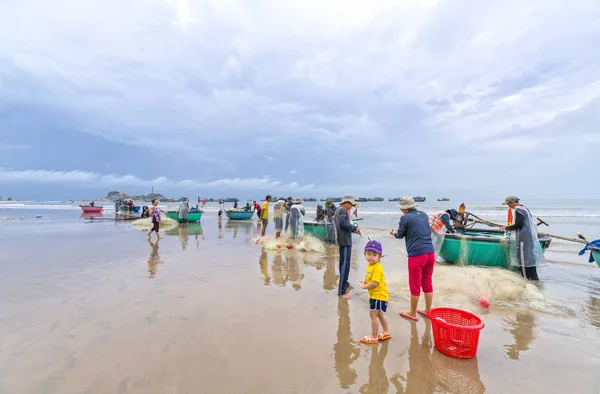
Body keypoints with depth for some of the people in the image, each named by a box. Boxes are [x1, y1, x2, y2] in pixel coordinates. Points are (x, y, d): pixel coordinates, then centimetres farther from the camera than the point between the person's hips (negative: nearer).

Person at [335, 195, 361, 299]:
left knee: (344, 263, 21)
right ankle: (342, 291, -6)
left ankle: (345, 284, 36)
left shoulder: (340, 209, 17)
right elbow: (342, 223, -25)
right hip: (345, 241, -11)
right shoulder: (342, 209, -12)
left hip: (344, 240, 11)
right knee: (345, 265, -9)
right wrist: (354, 227, -14)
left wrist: (353, 228, 5)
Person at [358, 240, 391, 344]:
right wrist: (364, 281, -3)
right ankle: (386, 332, 42)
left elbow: (375, 283, -30)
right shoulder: (369, 265, 4)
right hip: (375, 295, 10)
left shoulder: (377, 268, -26)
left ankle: (374, 337, 18)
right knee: (380, 314, 24)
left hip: (379, 295, -10)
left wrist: (364, 287, -17)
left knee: (373, 315, 2)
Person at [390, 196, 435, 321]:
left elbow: (400, 235, 4)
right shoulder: (424, 214, 11)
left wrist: (394, 233, 26)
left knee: (415, 285, 7)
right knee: (427, 283, 18)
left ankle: (412, 314, 21)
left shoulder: (405, 218, -9)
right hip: (430, 252, 7)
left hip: (416, 255, -7)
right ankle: (428, 310, 32)